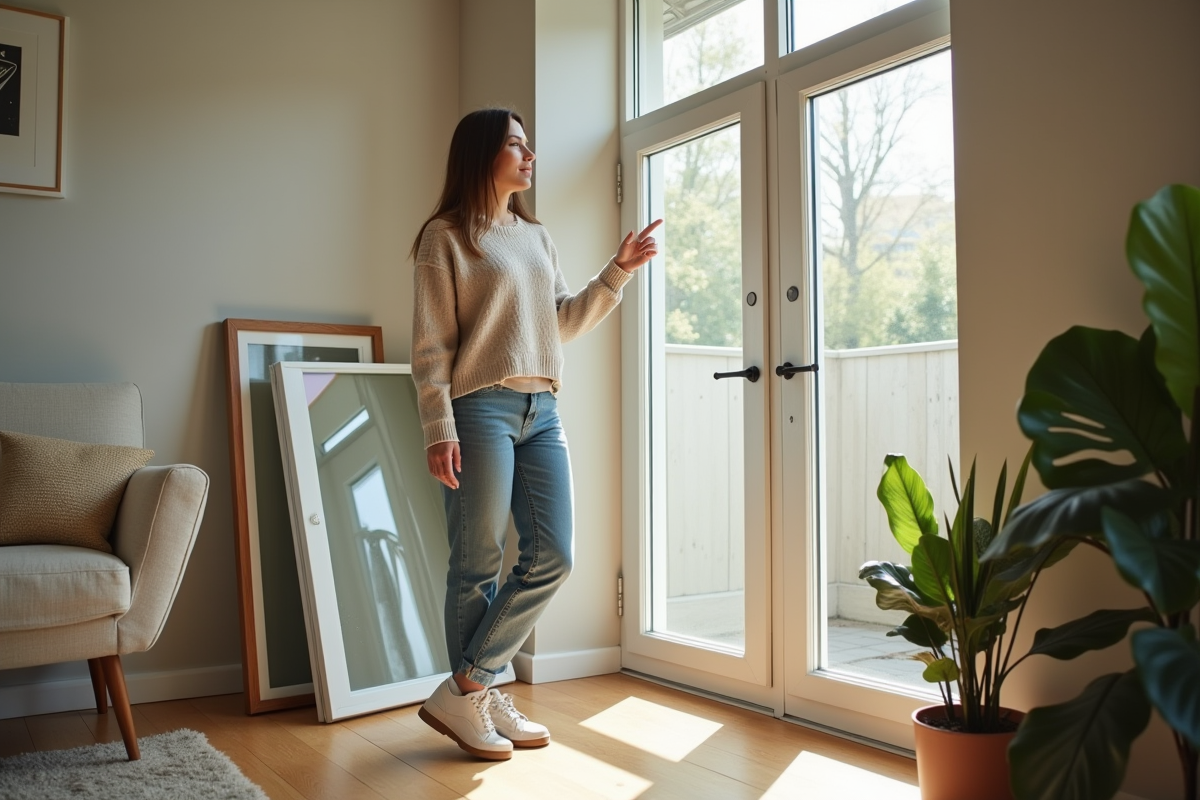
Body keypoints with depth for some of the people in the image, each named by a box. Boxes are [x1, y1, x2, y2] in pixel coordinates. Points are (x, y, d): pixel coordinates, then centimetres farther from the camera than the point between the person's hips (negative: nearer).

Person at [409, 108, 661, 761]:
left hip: (541, 412, 7)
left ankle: (470, 689, 11)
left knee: (552, 557, 1)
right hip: (479, 410, -7)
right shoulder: (445, 236, 0)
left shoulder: (536, 237, 20)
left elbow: (564, 323, 19)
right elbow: (431, 346, -6)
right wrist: (439, 430, -14)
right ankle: (470, 700, 14)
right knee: (479, 565, 0)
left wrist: (618, 270, 11)